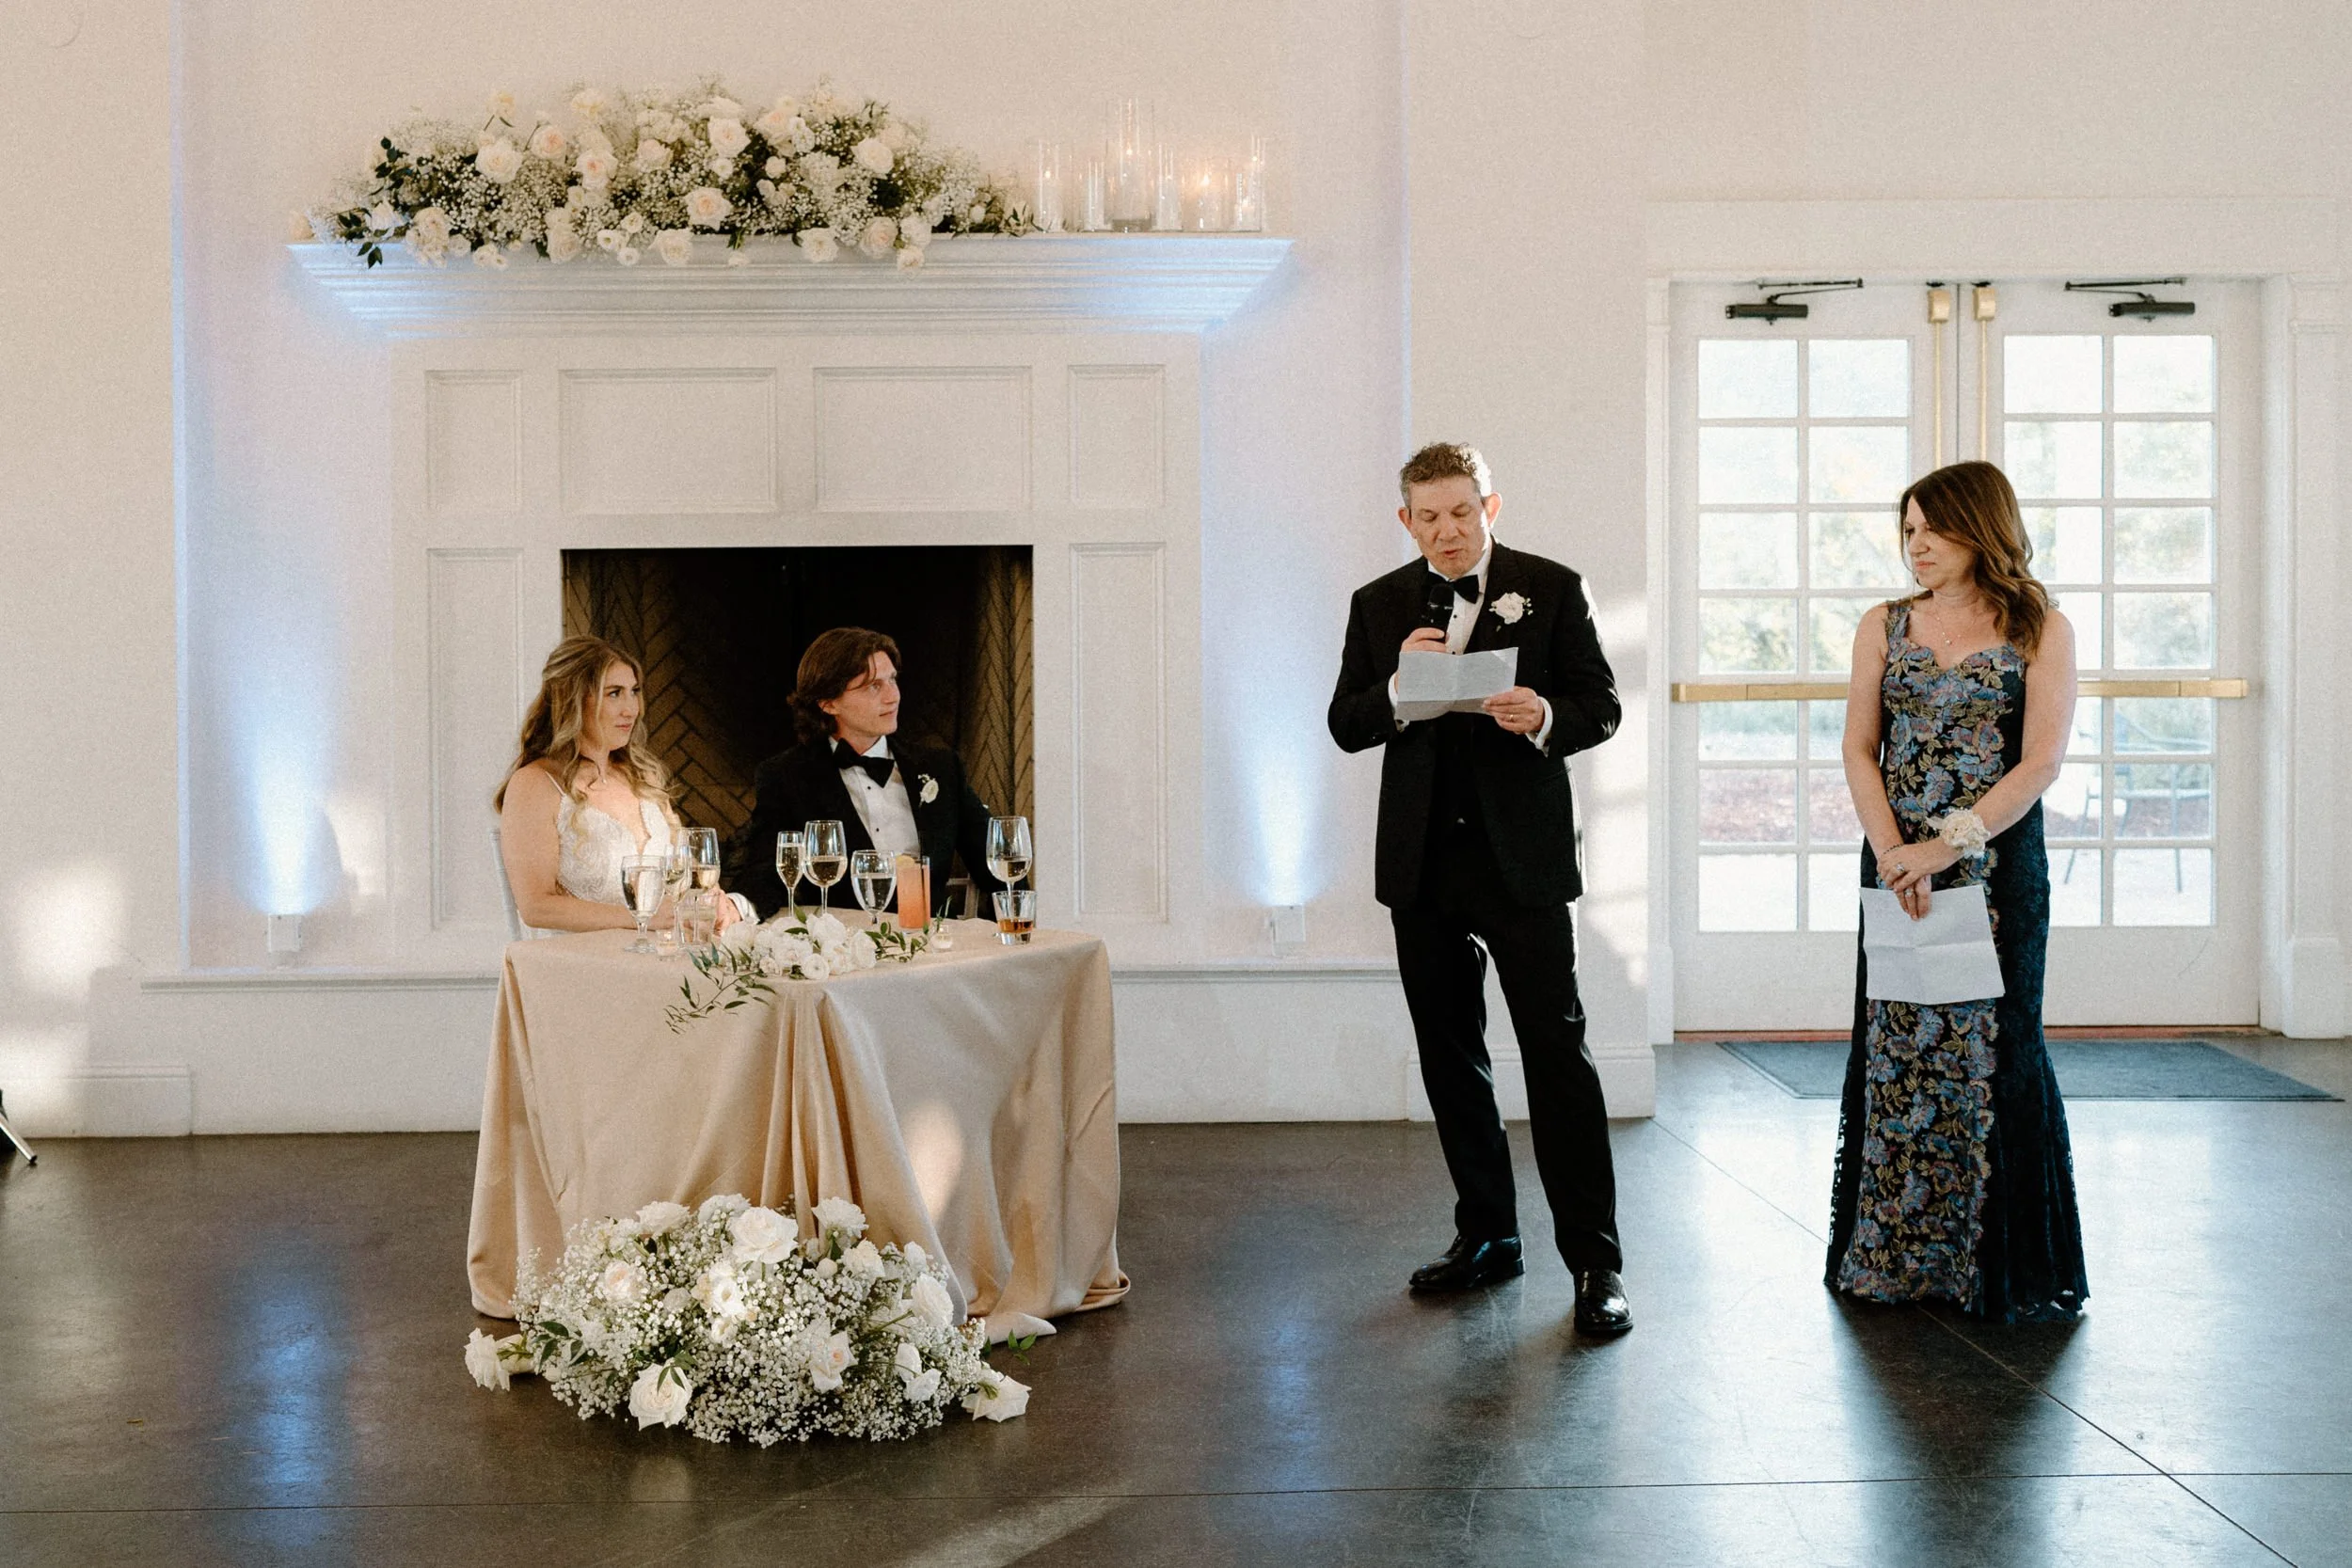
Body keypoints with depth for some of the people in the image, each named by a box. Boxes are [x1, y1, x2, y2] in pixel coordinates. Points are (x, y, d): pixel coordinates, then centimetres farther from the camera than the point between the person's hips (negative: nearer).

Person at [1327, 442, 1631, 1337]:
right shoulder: (1379, 606, 10)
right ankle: (1487, 1236, 24)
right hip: (1422, 861, 4)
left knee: (1557, 1053, -7)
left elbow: (1602, 706, 1)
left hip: (1521, 856, -4)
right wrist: (1399, 685, -14)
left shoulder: (1552, 590, 2)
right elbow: (1345, 726, 6)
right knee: (1449, 1057, 11)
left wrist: (1545, 717, -20)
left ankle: (1594, 1258, -1)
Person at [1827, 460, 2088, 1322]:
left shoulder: (2041, 630, 0)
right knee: (1893, 1049, 5)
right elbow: (1859, 749, 3)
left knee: (1990, 1047, 0)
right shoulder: (1884, 627, 9)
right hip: (1894, 863, 3)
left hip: (1999, 863, -3)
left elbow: (2042, 761, -9)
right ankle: (1892, 1256, 17)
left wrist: (1947, 845, -18)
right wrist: (1891, 852, -12)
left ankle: (2003, 1266, 13)